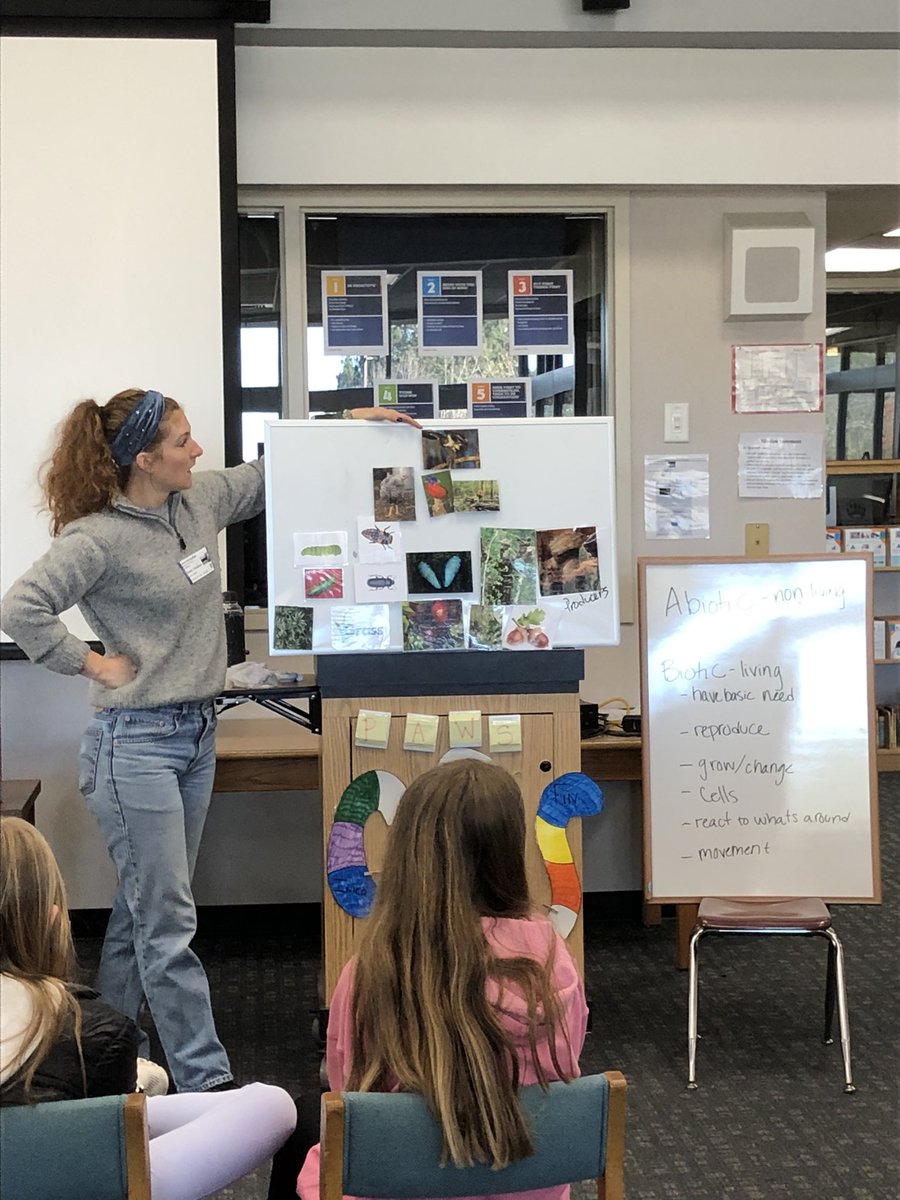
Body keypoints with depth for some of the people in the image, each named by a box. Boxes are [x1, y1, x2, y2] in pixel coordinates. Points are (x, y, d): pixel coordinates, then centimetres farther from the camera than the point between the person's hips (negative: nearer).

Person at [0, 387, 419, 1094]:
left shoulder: (200, 500, 5)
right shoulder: (99, 538, -17)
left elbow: (266, 476, 21)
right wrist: (93, 665, -16)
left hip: (197, 732, 8)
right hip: (136, 743, -8)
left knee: (149, 904, 17)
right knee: (169, 920, -3)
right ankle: (205, 1079, 4)